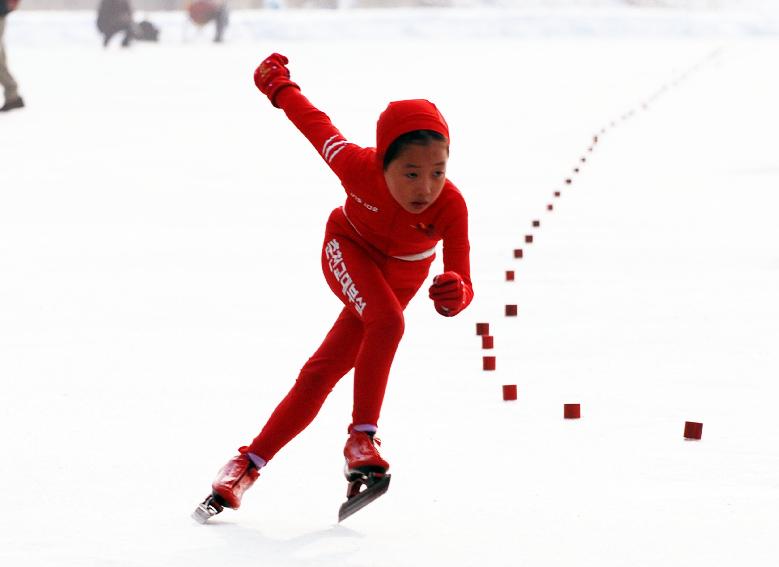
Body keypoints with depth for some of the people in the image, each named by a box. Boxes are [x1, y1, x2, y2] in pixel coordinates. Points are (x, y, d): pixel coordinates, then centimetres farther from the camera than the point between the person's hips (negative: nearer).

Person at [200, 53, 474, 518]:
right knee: (387, 321, -31)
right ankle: (362, 438, -20)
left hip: (400, 276, 2)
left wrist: (455, 293, -63)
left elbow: (463, 283, -39)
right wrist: (279, 86, -1)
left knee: (322, 374, 2)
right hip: (350, 250, -2)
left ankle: (251, 463, 13)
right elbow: (315, 123, -19)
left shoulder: (451, 208, -37)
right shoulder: (360, 168, -38)